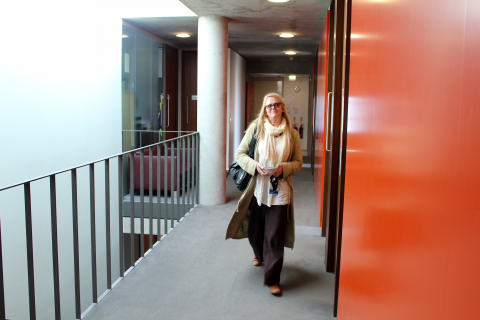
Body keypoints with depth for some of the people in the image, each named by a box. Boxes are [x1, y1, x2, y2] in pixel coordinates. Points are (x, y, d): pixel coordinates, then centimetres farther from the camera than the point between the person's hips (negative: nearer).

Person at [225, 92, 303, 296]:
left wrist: (283, 169, -13)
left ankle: (272, 279, 10)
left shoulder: (292, 134, 1)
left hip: (280, 191, -1)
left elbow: (298, 161, 7)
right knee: (255, 230, 17)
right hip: (257, 188, 1)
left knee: (275, 236, -1)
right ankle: (260, 255, 50)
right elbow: (239, 154, 1)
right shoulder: (255, 129, -2)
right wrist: (255, 166, -16)